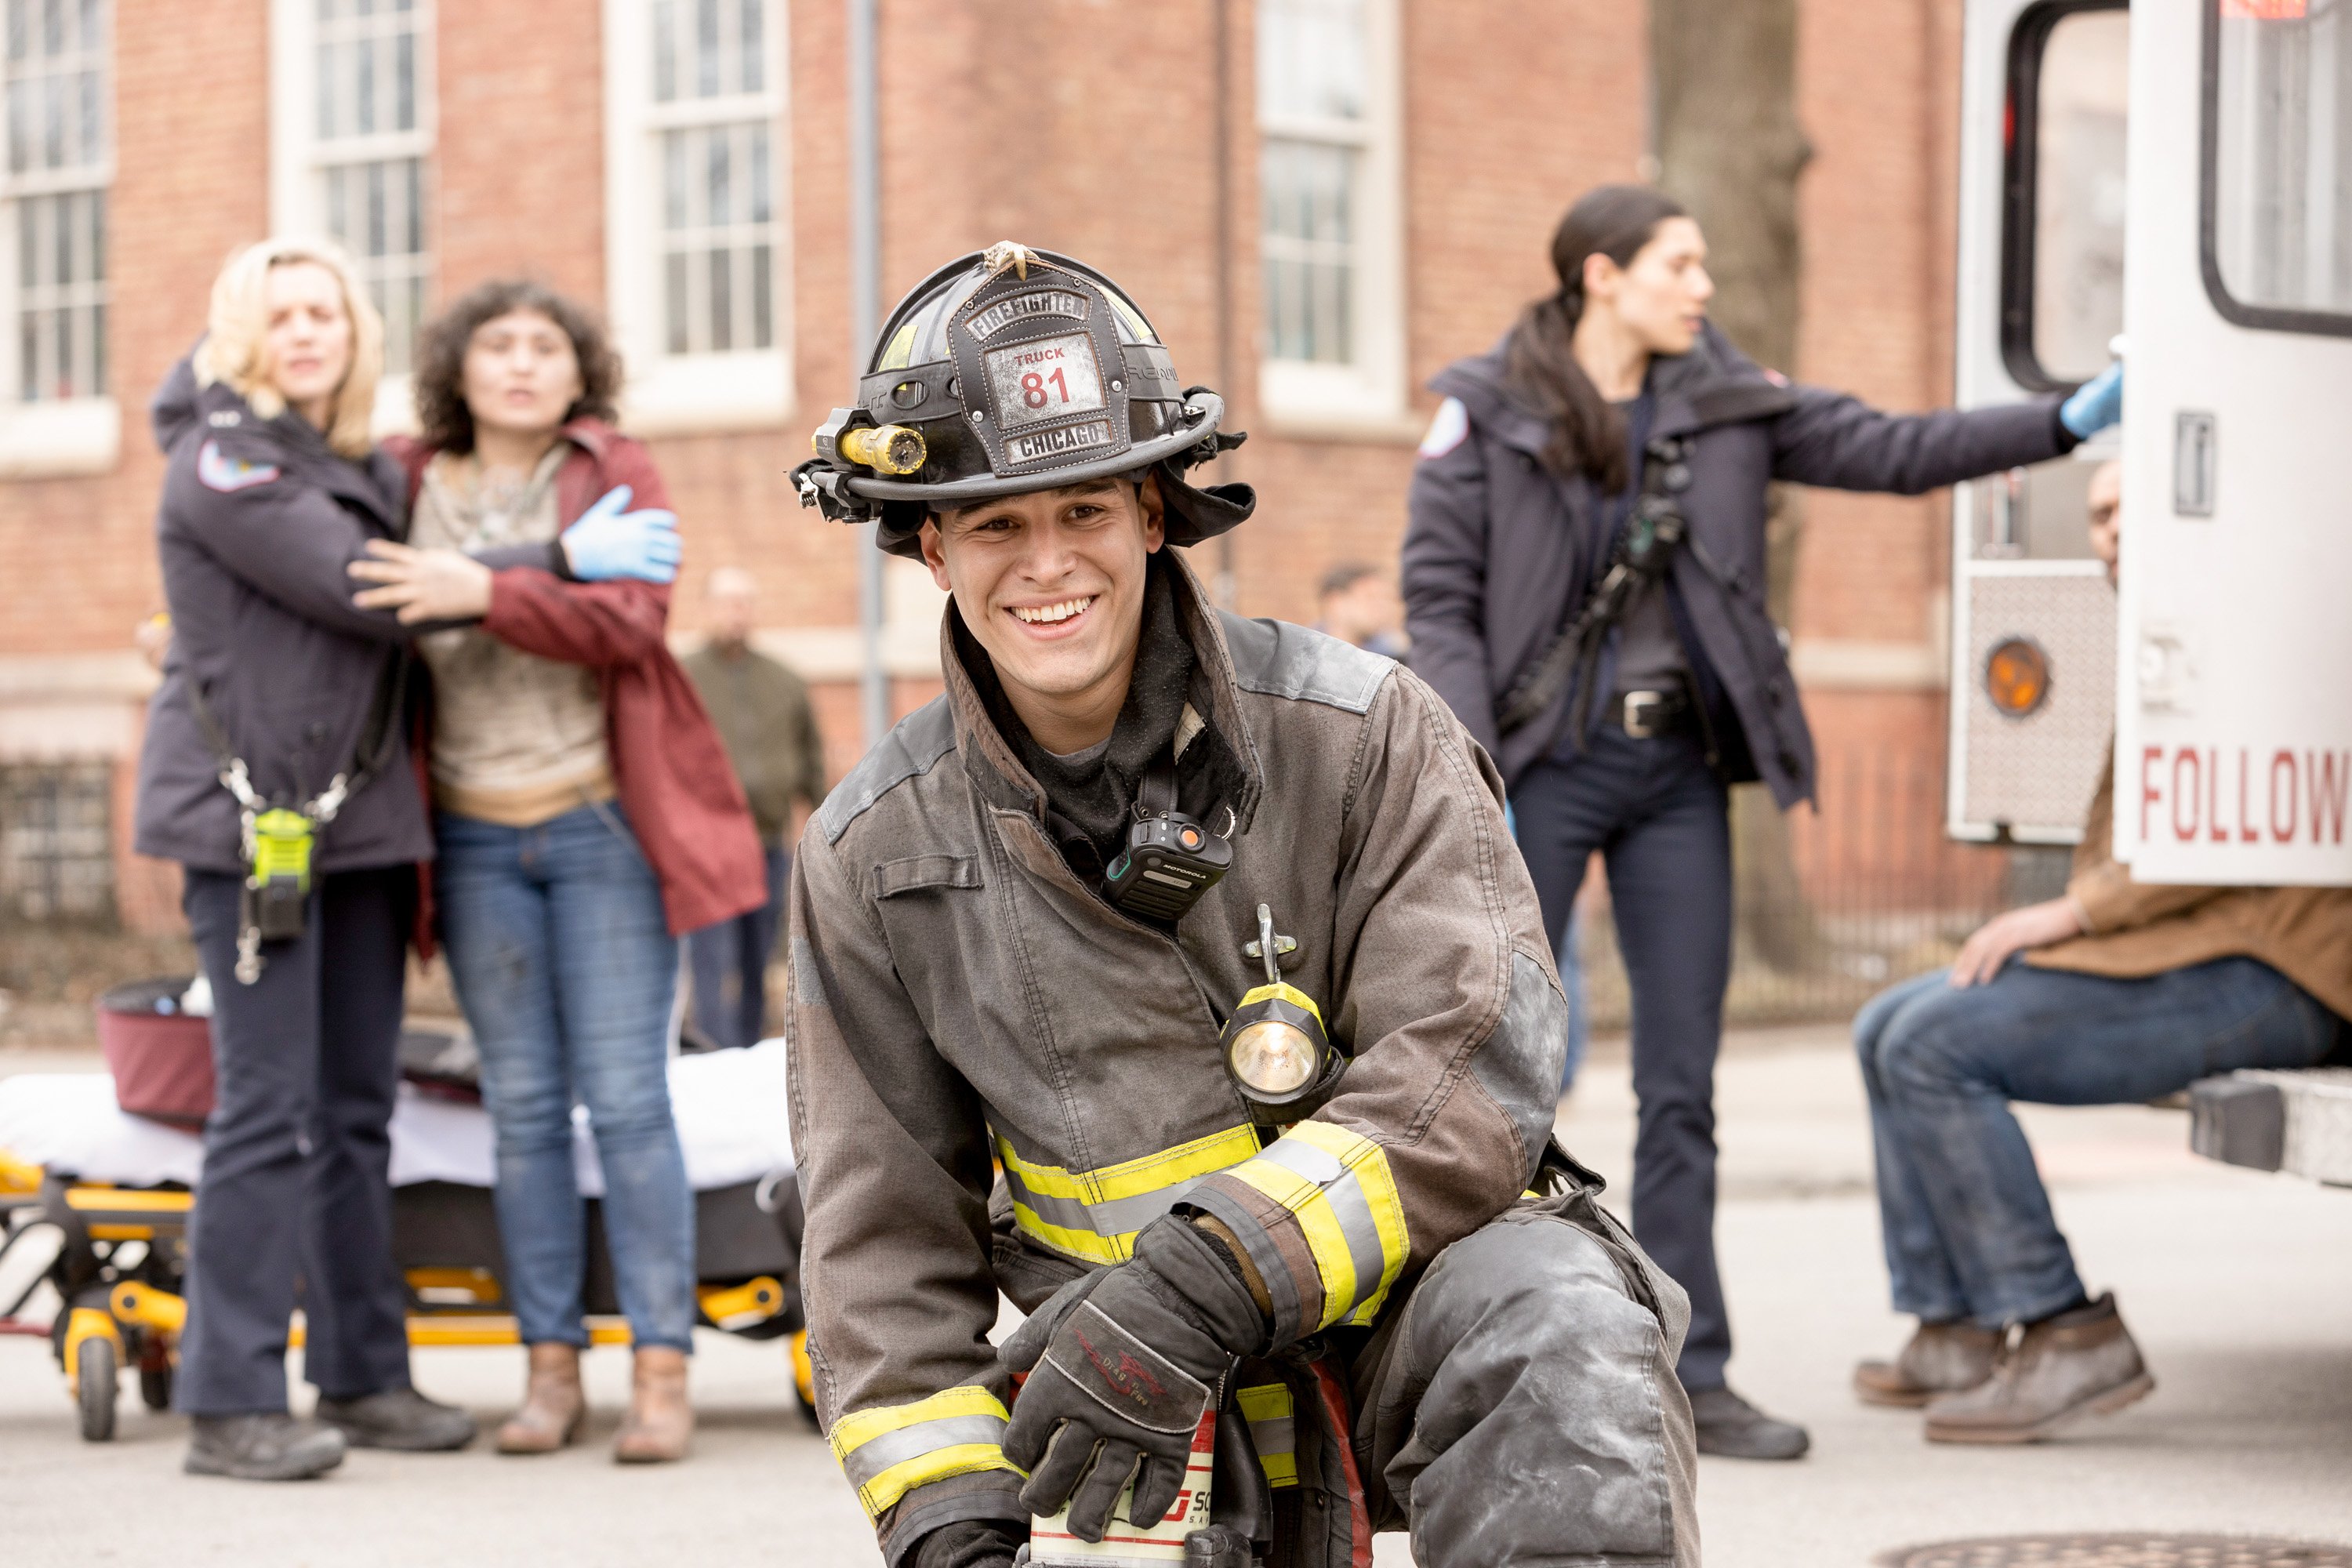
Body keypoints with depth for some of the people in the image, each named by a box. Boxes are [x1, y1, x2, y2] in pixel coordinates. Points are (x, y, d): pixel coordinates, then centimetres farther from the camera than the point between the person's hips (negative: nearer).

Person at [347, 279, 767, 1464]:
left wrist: (485, 595, -30)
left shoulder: (617, 475, -2)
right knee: (523, 1109, 3)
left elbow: (628, 620, -18)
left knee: (625, 1099, -6)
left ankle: (662, 1374, -4)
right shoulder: (408, 487, 4)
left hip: (604, 827, -3)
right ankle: (551, 1369, 8)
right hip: (475, 840, 3)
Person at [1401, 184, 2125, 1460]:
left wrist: (2068, 422, -6)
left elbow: (1892, 451, 5)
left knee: (1681, 1087, 4)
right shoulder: (1486, 409, -3)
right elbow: (1438, 597, -5)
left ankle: (1688, 1378, 9)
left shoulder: (1725, 405, 8)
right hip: (1543, 766, -4)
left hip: (1678, 775, 4)